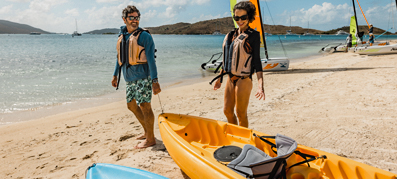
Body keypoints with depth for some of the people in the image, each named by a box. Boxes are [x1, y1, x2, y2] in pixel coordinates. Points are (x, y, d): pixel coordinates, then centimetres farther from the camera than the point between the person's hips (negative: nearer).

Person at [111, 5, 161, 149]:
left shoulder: (143, 36, -8)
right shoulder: (122, 36, 13)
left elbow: (150, 59, -14)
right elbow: (120, 57, 24)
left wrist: (154, 81, -20)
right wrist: (115, 75, 25)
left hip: (142, 77, -8)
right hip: (130, 79, 8)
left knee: (145, 106, -4)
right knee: (131, 105, 15)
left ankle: (150, 139, 8)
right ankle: (147, 132, 30)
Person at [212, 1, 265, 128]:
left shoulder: (253, 35, -6)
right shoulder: (231, 35, 12)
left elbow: (256, 61, -10)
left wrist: (260, 85, -19)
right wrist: (220, 78, 22)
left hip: (244, 79, -7)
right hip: (230, 79, 7)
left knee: (241, 114, 1)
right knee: (227, 111, 13)